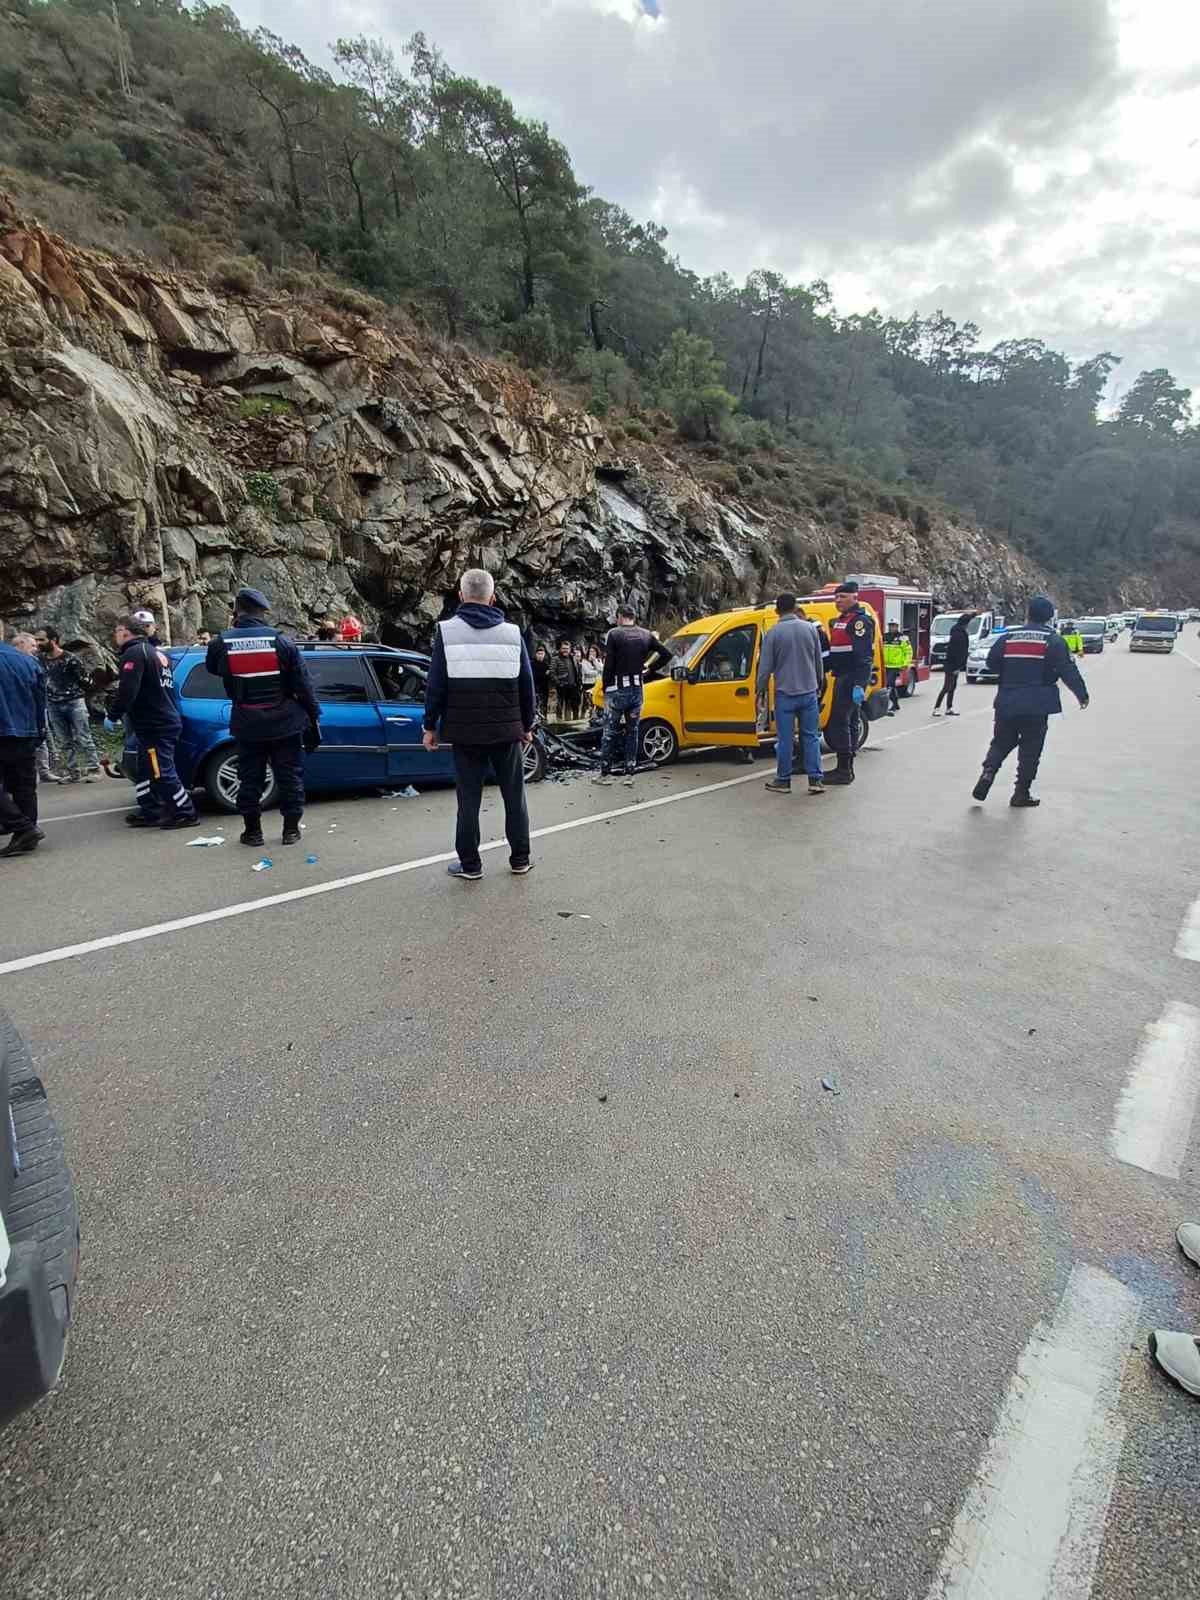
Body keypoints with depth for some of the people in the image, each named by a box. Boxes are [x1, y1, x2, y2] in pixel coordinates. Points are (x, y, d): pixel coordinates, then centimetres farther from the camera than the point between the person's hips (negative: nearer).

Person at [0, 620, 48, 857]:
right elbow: (41, 701, 13)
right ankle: (25, 837, 12)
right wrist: (39, 733, 20)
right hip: (27, 736, 7)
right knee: (25, 788, 10)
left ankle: (25, 829, -11)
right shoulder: (28, 661, 8)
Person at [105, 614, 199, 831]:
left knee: (162, 773, -6)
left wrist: (113, 716, -14)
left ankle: (186, 814, -2)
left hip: (155, 727, -10)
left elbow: (127, 691, -24)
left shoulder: (134, 653, -13)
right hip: (166, 721, 10)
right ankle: (150, 812, 22)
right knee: (147, 770, 17)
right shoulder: (156, 652, 19)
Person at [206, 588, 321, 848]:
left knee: (250, 779, 12)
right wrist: (313, 717, 2)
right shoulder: (280, 641, -8)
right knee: (290, 777, 9)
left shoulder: (222, 643, -4)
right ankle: (291, 829, 12)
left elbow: (212, 668, 18)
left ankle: (252, 831, 17)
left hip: (247, 725, 1)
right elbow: (303, 685, -6)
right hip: (284, 723, -1)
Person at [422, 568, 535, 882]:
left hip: (465, 730, -1)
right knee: (514, 795, 11)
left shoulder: (446, 631, -3)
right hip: (507, 729, 1)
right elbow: (527, 685, 6)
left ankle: (470, 865, 13)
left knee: (469, 798, 6)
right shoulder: (512, 632, 2)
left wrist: (431, 726, 6)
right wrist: (527, 725, 16)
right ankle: (520, 859, 20)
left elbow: (435, 685, -3)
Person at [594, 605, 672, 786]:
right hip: (637, 690, 4)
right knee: (632, 732, 11)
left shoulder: (614, 634, -9)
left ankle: (605, 773, 9)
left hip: (617, 690, -4)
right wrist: (649, 667, 12)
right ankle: (630, 774, 13)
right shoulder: (646, 635, 6)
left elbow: (608, 664, -12)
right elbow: (666, 654, 8)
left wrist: (605, 688, -5)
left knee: (610, 733, 5)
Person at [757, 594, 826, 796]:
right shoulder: (810, 628, 2)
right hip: (809, 692, 3)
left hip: (785, 694, -2)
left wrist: (761, 689, 10)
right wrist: (819, 683, 26)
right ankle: (816, 780, 5)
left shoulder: (774, 633, -7)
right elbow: (819, 661, 11)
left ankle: (783, 780, 10)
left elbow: (765, 665, -4)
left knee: (785, 738, 3)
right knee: (811, 736, 7)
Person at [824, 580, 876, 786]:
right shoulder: (839, 621, 18)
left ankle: (844, 770, -8)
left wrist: (859, 684, -27)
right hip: (842, 678, 10)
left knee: (838, 722, -12)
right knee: (849, 722, 14)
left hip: (852, 679, -10)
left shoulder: (860, 620, -12)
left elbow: (864, 655, -21)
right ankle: (846, 768, 22)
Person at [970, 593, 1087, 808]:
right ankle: (1021, 793, 8)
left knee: (1001, 742, 16)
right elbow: (1068, 671, -8)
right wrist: (1082, 694, 0)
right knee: (1030, 749, 5)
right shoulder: (1052, 640, -5)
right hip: (1037, 705, -3)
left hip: (1007, 702, 3)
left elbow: (991, 664, 9)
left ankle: (988, 772, -8)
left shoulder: (1008, 637, 5)